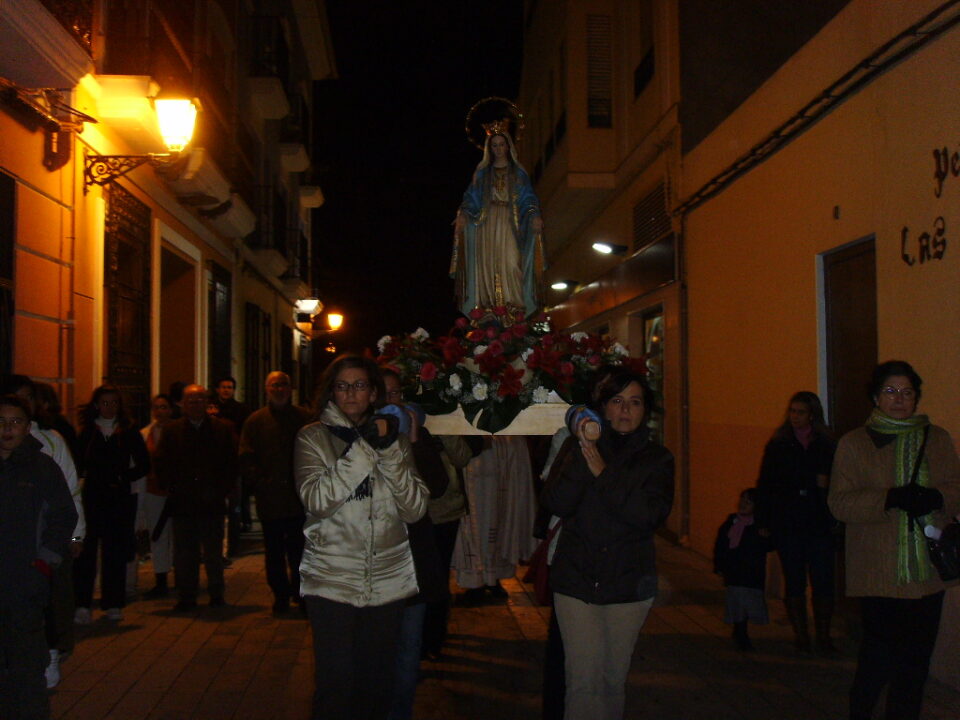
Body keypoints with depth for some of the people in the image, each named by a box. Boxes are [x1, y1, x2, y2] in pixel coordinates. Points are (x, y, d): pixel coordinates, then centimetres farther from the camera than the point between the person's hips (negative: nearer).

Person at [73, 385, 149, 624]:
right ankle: (82, 604, -4)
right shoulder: (86, 432, 7)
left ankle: (113, 604, 13)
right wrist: (86, 475, -12)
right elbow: (78, 464, 6)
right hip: (92, 497, 0)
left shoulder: (129, 432, 6)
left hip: (121, 498, 0)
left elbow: (143, 465, 6)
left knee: (116, 552, 5)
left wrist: (123, 477, -6)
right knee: (86, 550, -8)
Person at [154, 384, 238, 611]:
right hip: (182, 503, 1)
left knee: (214, 552, 7)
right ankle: (186, 597, 13)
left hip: (212, 502, -1)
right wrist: (173, 489, -5)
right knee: (184, 554, 4)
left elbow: (232, 463, 4)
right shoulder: (171, 431, 8)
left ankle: (216, 595, 18)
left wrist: (221, 490, -5)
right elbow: (161, 464, 7)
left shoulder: (223, 429, 5)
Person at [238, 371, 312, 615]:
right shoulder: (255, 421, 6)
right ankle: (281, 595, 19)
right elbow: (246, 458, 4)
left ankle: (300, 592, 18)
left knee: (299, 549, 3)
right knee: (274, 552, 9)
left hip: (298, 497, -1)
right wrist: (259, 483, -7)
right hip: (270, 499, 1)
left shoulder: (304, 418, 4)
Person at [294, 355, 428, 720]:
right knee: (336, 681, -7)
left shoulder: (394, 437, 11)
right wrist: (363, 448, -18)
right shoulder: (314, 437, 3)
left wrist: (389, 449, -12)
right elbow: (316, 501, -14)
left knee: (378, 682, 7)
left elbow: (415, 509, -1)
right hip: (332, 580, -3)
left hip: (388, 580, 3)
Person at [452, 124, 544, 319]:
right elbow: (471, 198, 10)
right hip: (487, 223, 1)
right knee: (488, 264, -9)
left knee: (511, 263, -16)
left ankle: (514, 305, -17)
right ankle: (489, 305, -10)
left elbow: (528, 199, 7)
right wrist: (463, 214, -8)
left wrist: (534, 216, -12)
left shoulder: (518, 173, 14)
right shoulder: (482, 172, 17)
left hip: (510, 223, -1)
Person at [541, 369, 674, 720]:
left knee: (614, 678, 7)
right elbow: (557, 504, -8)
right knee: (583, 680, -7)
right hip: (576, 578, 0)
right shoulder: (581, 449, 6)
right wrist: (582, 455, -18)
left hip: (628, 582, 1)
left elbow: (650, 516, -11)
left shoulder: (657, 458, 5)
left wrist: (603, 473, -16)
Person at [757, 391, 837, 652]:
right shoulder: (777, 446, 5)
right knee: (794, 581, 5)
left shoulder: (826, 446, 8)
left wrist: (825, 484, -10)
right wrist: (765, 522, -3)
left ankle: (823, 636, 9)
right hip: (787, 525, 0)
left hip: (818, 523, 0)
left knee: (823, 581, -3)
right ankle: (801, 635, 15)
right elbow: (765, 486, 3)